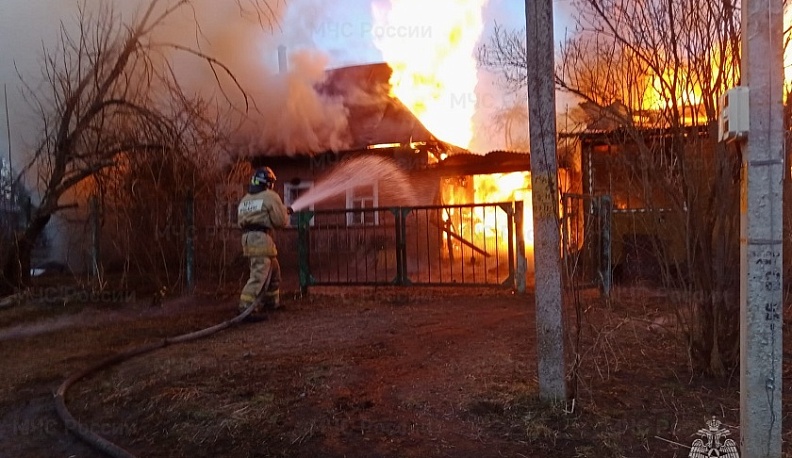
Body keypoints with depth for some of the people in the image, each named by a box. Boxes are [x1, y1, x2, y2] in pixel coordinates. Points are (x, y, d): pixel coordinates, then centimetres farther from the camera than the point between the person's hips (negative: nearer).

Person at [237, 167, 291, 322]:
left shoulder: (245, 199, 18)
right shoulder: (270, 196, -5)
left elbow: (240, 222, 21)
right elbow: (281, 221, -7)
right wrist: (284, 211, 15)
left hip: (248, 237, 9)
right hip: (261, 238, -9)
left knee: (273, 270, 21)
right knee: (259, 275, -11)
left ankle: (272, 302, 30)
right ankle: (247, 308, -16)